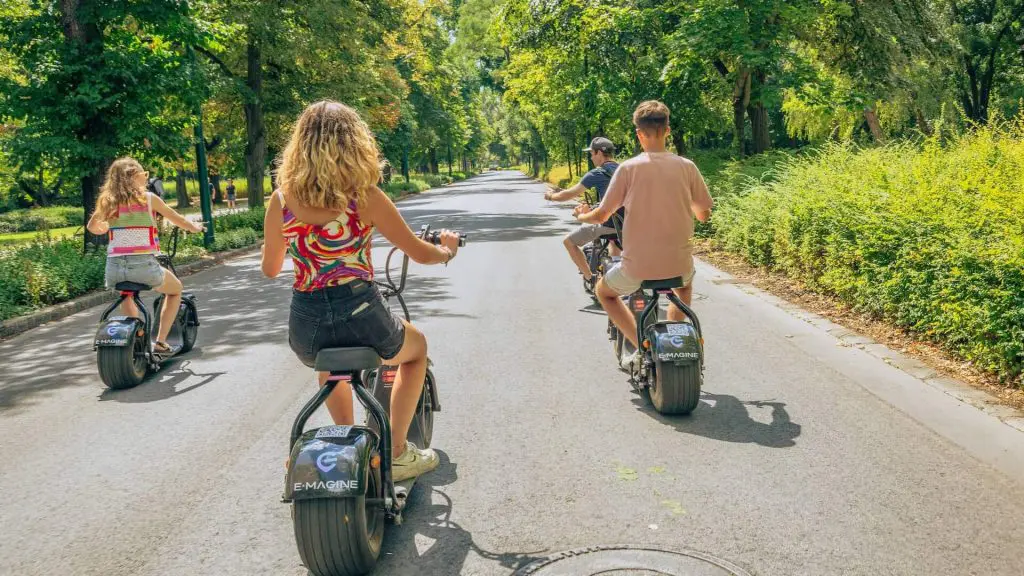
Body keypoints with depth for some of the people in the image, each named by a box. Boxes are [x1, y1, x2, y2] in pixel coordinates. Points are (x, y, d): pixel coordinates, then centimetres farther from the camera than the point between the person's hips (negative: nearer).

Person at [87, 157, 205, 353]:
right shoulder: (149, 198, 1)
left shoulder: (108, 200, 8)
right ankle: (160, 341, 17)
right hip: (144, 266, -3)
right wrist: (194, 227, 34)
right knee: (175, 290, 27)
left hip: (114, 268, 4)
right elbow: (178, 220, 13)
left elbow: (92, 227, 21)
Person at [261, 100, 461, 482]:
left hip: (305, 333, 4)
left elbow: (270, 269, 12)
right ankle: (396, 453, 26)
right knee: (416, 347, 31)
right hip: (362, 321, -3)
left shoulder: (281, 199, -1)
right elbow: (420, 254, -3)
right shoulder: (364, 196, -10)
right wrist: (448, 249, 20)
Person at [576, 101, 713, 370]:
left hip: (638, 266, -3)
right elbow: (704, 214, 7)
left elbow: (601, 215, -5)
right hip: (678, 263, 3)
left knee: (604, 291, 27)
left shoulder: (628, 168, -8)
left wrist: (582, 216, 18)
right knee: (685, 283, 40)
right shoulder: (686, 167, -2)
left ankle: (642, 345, 10)